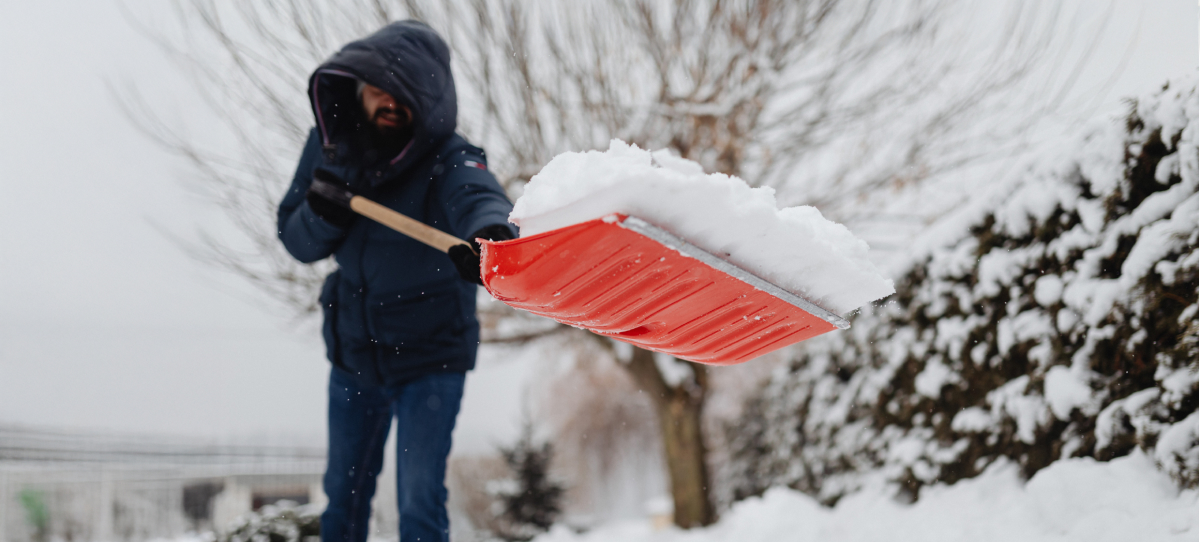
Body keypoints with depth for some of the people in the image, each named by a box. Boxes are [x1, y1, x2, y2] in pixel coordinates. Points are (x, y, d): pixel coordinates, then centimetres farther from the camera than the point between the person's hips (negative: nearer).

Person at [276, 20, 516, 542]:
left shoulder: (448, 159, -24)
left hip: (429, 358, -5)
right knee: (343, 492, 20)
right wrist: (322, 214, -25)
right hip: (353, 349, 5)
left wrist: (489, 235, -73)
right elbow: (296, 240, -1)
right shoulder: (331, 144, -8)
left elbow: (478, 196, -48)